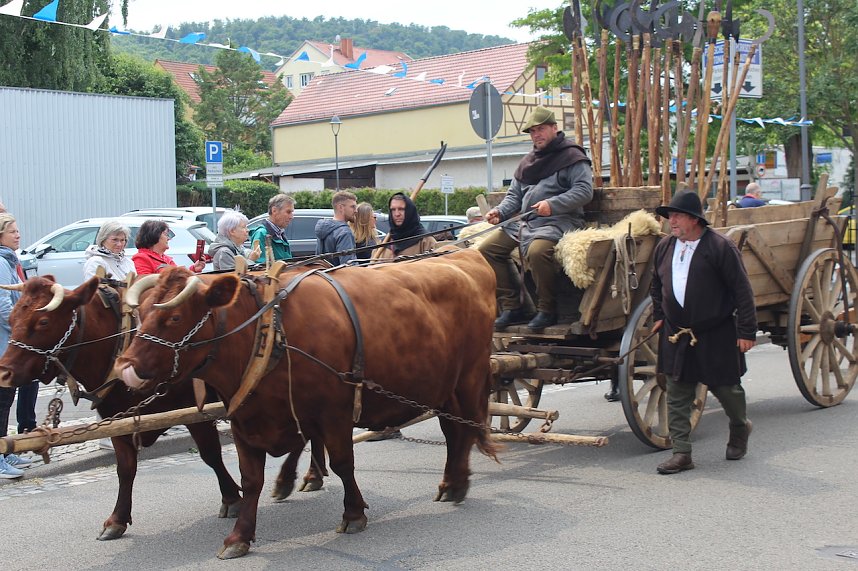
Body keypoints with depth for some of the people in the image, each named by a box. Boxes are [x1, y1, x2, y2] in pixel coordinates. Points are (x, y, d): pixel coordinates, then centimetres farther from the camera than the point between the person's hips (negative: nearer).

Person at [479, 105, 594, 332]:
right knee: (487, 248, -7)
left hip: (558, 221, -8)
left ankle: (546, 310, -18)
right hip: (524, 222, 8)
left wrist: (553, 204, -22)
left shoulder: (572, 157, 1)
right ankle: (511, 307, -3)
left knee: (537, 251, -38)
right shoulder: (527, 162, 25)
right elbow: (514, 195, 26)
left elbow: (584, 190, -11)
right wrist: (500, 211, 5)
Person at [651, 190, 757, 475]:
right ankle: (681, 454, 6)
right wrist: (659, 315, 18)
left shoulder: (720, 247, -12)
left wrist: (747, 330, -12)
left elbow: (742, 290, -11)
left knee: (726, 389, 10)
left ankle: (740, 429, 40)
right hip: (676, 336, 5)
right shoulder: (664, 247, 6)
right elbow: (656, 285, 23)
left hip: (716, 336, -4)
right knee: (677, 397, 1)